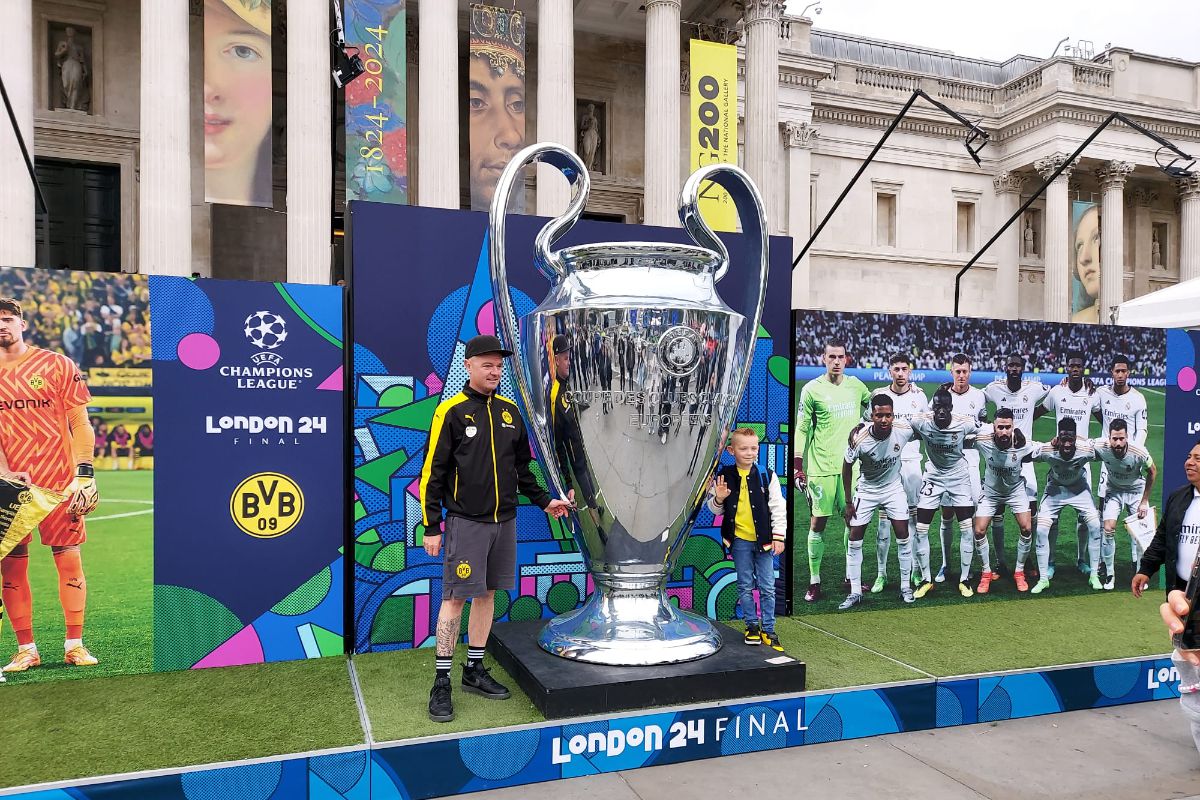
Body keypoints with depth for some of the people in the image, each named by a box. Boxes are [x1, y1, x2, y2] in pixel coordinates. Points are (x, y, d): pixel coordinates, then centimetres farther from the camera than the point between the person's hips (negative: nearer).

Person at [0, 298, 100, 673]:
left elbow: (80, 423, 0)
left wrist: (84, 473, -9)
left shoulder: (57, 365, 2)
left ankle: (74, 645, 11)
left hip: (59, 480, -2)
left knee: (69, 559, 0)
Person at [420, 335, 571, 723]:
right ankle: (441, 683, 9)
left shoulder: (510, 410, 10)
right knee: (454, 597, -1)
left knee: (487, 593, 12)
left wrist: (543, 500, 15)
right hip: (466, 522, -5)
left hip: (504, 521, 6)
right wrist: (431, 526, -9)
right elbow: (432, 473, -7)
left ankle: (474, 670, 25)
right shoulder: (451, 411, -7)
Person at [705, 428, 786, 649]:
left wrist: (778, 536, -3)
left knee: (767, 587, 5)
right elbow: (716, 510, 7)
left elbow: (778, 508, 0)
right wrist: (718, 499, -15)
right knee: (745, 586, 10)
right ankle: (752, 625, 24)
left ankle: (768, 629, 17)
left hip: (764, 539, -1)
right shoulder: (724, 476, -2)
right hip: (739, 540, 1)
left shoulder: (767, 476, -4)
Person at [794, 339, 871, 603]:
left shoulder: (855, 385, 7)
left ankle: (851, 576, 22)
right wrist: (798, 466, -6)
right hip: (821, 467, -4)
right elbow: (802, 429, -3)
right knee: (818, 522, 0)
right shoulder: (812, 389, -5)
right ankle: (814, 581, 8)